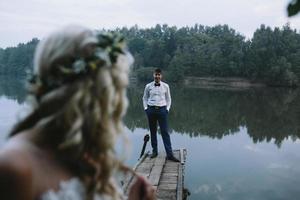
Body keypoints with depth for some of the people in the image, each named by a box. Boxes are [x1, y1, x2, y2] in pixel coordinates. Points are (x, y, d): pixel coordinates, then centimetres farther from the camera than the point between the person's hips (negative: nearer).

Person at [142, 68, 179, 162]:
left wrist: (167, 109, 1)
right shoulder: (148, 86, 2)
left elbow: (168, 99, 10)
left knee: (165, 132, -4)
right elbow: (145, 98, 12)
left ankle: (169, 154, -3)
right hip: (151, 110, 1)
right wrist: (146, 108, 3)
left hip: (162, 109, -1)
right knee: (153, 131, 9)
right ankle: (154, 151, 22)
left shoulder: (165, 86, 2)